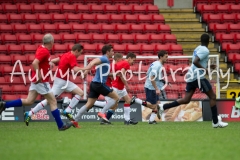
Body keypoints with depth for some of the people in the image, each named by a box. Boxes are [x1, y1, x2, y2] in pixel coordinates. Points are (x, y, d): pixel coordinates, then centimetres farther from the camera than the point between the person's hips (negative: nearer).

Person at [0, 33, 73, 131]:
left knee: (29, 101, 9)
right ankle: (60, 125, 4)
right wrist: (39, 76, -25)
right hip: (41, 81, -9)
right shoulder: (44, 51, -19)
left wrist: (49, 64, 15)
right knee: (53, 101, -1)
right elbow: (35, 63, -30)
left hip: (37, 80, 9)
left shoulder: (42, 49, 9)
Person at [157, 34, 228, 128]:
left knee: (186, 100, 7)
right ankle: (216, 122, 2)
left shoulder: (198, 49, 16)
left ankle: (162, 107, -1)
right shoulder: (205, 50, -12)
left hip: (191, 76, 9)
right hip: (198, 76, -9)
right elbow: (195, 61, -25)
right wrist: (204, 69, -16)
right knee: (212, 96, 1)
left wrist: (208, 66, 27)